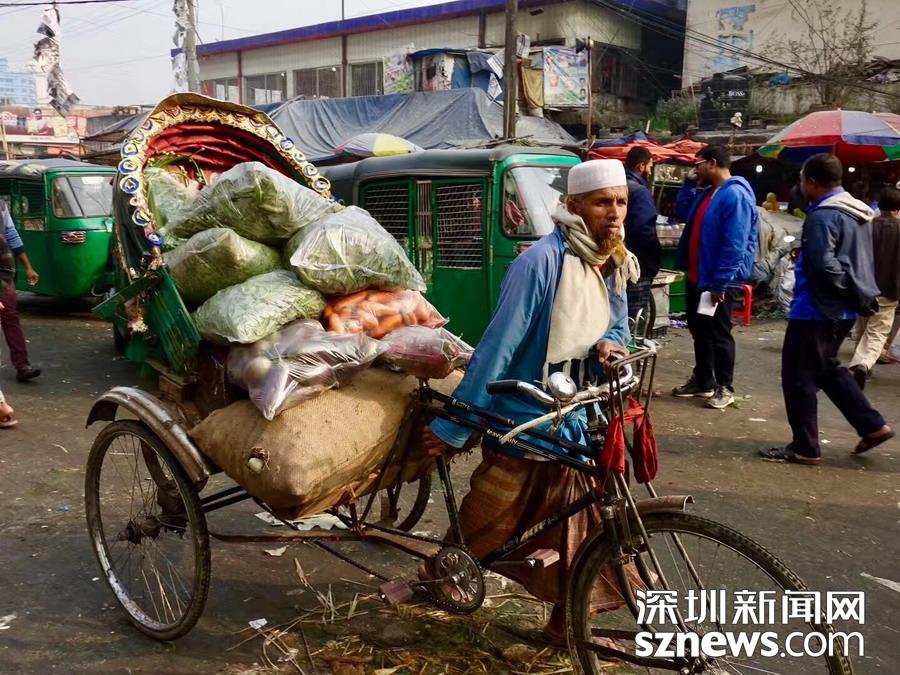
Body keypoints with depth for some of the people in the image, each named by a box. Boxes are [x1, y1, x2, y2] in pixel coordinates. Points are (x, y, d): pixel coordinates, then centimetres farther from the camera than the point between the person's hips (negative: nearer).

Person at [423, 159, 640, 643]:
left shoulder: (614, 266, 3)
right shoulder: (543, 261, -21)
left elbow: (618, 328, 17)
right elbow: (497, 346, -22)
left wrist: (609, 345, -10)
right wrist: (451, 427, -19)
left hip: (574, 421, 7)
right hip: (521, 421, -6)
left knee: (583, 529, 12)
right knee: (486, 524, 11)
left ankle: (567, 624, 33)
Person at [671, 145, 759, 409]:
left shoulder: (735, 195, -19)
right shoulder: (706, 192, 11)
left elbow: (734, 245, -23)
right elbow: (684, 213, 28)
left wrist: (720, 283, -24)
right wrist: (689, 184, 13)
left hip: (717, 281, -9)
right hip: (696, 277, 9)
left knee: (718, 334, 2)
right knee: (698, 330, 17)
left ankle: (725, 387, 16)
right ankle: (703, 381, 30)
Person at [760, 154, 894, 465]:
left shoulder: (823, 216, -18)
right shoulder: (858, 212, 13)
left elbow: (823, 265, -27)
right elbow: (858, 261, 20)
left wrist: (855, 293, -14)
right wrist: (861, 295, 13)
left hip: (816, 309, -10)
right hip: (842, 310, 10)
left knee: (798, 376, 1)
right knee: (827, 368, 24)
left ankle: (805, 447, 9)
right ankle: (872, 426, 24)